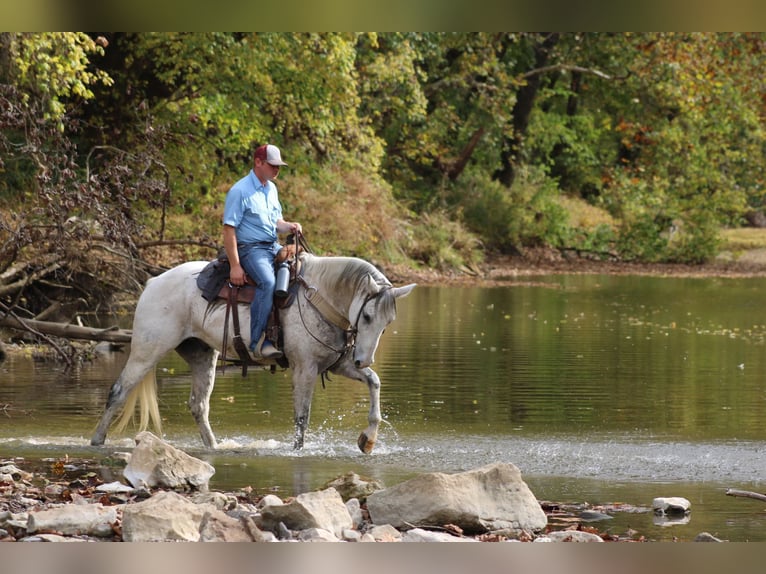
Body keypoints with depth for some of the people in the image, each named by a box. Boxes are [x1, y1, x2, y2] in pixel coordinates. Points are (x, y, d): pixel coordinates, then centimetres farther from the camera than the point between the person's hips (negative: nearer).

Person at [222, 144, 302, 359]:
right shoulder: (240, 191, -10)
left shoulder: (271, 189, 15)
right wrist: (235, 266, -20)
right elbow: (229, 229, -14)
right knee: (268, 282, -33)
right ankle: (259, 342, -34)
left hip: (273, 247, 9)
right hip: (251, 248, -9)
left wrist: (289, 226, 0)